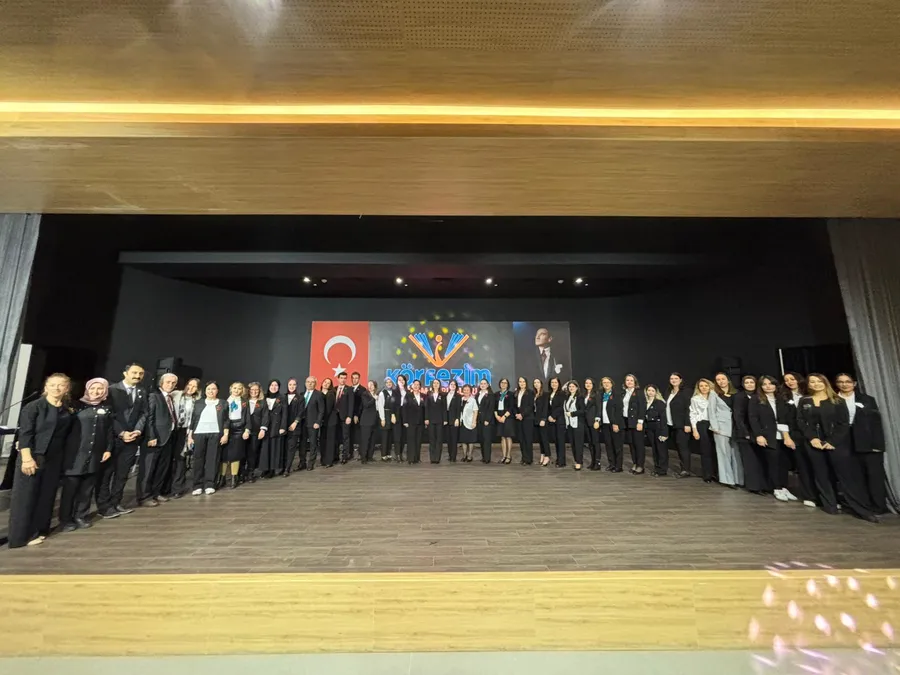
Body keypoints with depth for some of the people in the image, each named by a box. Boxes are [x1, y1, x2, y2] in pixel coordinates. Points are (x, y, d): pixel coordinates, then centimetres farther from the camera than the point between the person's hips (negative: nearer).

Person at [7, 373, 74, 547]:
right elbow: (24, 433, -13)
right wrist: (27, 458, -18)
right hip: (33, 456, -4)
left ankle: (38, 530, 23)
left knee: (47, 496, 11)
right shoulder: (33, 407, -8)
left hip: (55, 459, 4)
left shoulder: (68, 411, 6)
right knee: (25, 496, 4)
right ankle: (22, 535, 15)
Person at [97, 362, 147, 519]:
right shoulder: (112, 390, -4)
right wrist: (121, 433, -14)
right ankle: (104, 506, 14)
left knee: (123, 473, 9)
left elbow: (143, 413, 8)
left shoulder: (142, 392, 9)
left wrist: (138, 430, -7)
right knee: (106, 472, 5)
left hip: (132, 437, 4)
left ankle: (115, 503, 18)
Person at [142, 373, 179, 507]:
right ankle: (144, 497, 10)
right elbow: (149, 418, -15)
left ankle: (156, 492, 25)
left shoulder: (171, 398, 15)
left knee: (163, 467, 14)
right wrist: (151, 437, -19)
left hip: (168, 437, 8)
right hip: (155, 437, -8)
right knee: (148, 468, 1)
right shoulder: (153, 396, -9)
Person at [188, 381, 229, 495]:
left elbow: (226, 420, 4)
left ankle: (209, 484, 6)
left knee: (212, 459, 0)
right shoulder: (199, 403, 11)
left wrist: (226, 434, -3)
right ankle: (198, 485, 9)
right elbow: (193, 419, 10)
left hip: (215, 434, -1)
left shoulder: (223, 403, 7)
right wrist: (190, 435, 5)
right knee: (198, 459, 1)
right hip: (199, 434, 1)